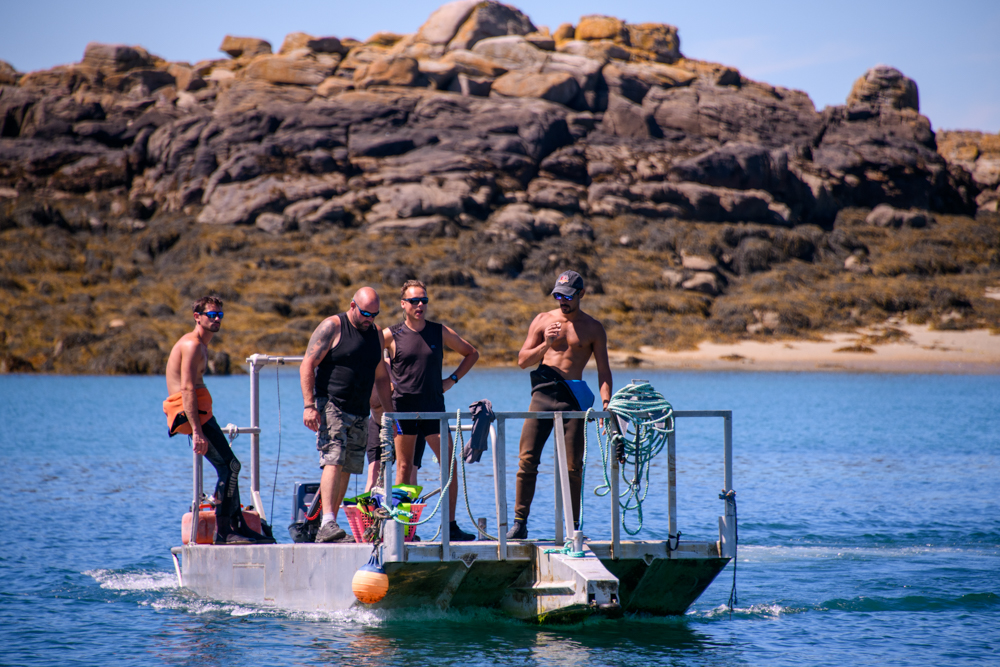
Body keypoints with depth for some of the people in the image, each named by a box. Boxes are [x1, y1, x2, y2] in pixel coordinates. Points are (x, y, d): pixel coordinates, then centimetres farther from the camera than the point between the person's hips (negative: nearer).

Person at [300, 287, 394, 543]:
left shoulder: (376, 333, 15)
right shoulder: (332, 327, -5)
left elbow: (381, 376, 24)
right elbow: (307, 365, -9)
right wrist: (309, 405, -17)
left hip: (359, 413, 7)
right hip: (331, 406, -7)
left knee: (347, 469, 3)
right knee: (334, 461, -19)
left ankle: (327, 528, 7)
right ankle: (327, 524, -28)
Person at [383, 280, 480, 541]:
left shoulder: (441, 333, 5)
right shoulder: (390, 335, -1)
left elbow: (472, 354, 18)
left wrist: (452, 379, 8)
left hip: (434, 408, 2)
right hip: (403, 407, -2)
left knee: (450, 466, -6)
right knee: (404, 468, 2)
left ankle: (451, 526, -1)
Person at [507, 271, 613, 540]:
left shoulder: (593, 328, 9)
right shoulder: (543, 320, 12)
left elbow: (603, 368, 6)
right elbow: (522, 360, 10)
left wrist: (606, 402, -9)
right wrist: (545, 344, -8)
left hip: (572, 397, -1)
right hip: (543, 394, 1)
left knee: (573, 465, -2)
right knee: (527, 458, -8)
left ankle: (574, 527, 4)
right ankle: (519, 523, -4)